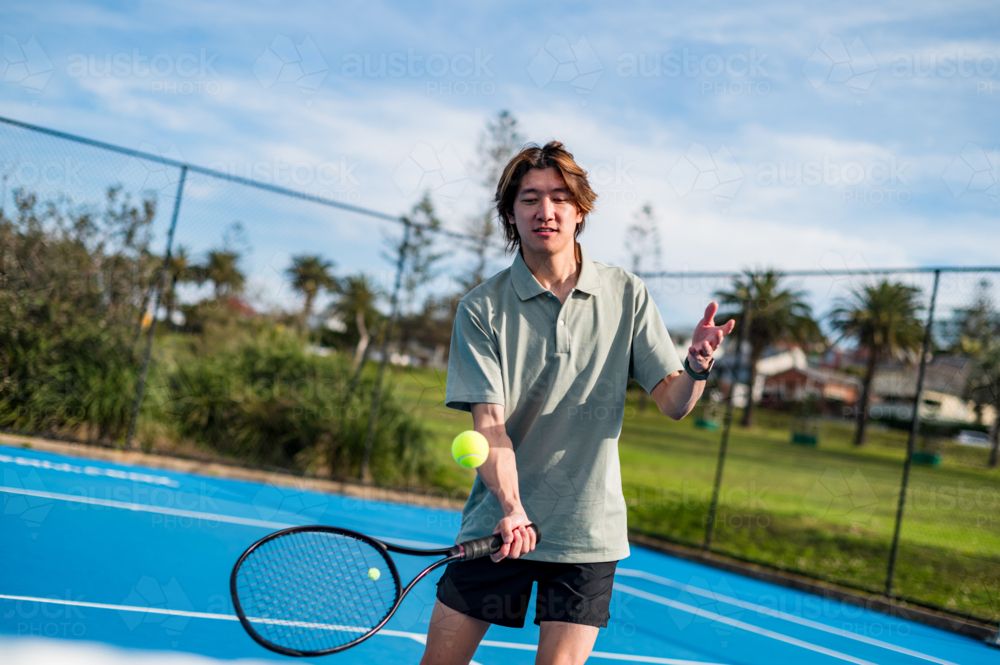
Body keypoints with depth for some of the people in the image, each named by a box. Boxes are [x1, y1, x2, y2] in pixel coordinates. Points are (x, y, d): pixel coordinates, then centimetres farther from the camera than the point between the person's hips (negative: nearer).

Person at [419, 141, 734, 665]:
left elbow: (672, 403, -1)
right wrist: (512, 509, -27)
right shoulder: (481, 308, -5)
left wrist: (697, 366, -23)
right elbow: (490, 423, -12)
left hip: (588, 532, 1)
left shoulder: (626, 295, 0)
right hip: (497, 526, 0)